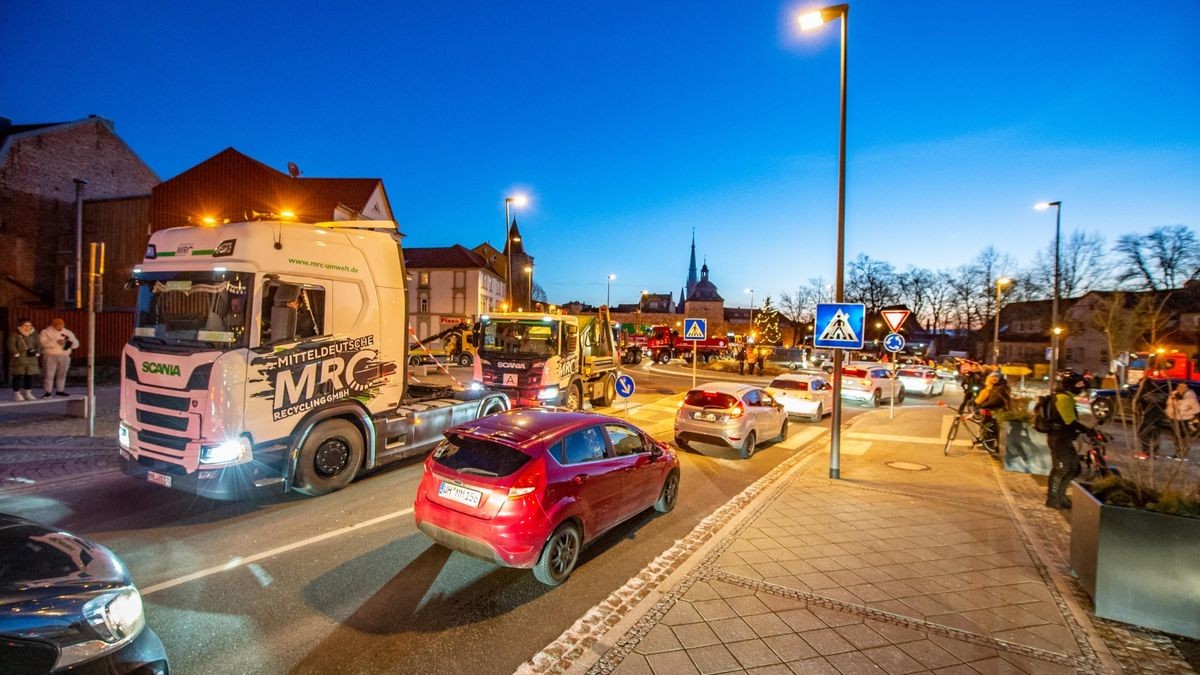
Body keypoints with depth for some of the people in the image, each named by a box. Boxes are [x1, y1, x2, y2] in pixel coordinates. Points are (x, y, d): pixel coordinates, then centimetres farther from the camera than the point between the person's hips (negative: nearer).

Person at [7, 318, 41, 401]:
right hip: (18, 360, -4)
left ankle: (28, 393, 15)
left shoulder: (34, 334, 13)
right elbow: (11, 345, -8)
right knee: (18, 376, -4)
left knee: (29, 376, 7)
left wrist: (36, 352, -3)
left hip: (31, 359, 4)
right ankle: (16, 394, 3)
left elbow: (38, 345, 13)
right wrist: (16, 354, -16)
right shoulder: (14, 334, -1)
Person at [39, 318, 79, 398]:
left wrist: (70, 341, -10)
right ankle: (48, 392, -3)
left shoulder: (68, 333, 14)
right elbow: (43, 342, -13)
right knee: (49, 375, -6)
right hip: (50, 356, -3)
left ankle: (60, 390, 12)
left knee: (62, 375, 5)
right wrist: (56, 342, -22)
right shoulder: (45, 332, 2)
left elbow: (76, 344, 11)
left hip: (64, 357, 4)